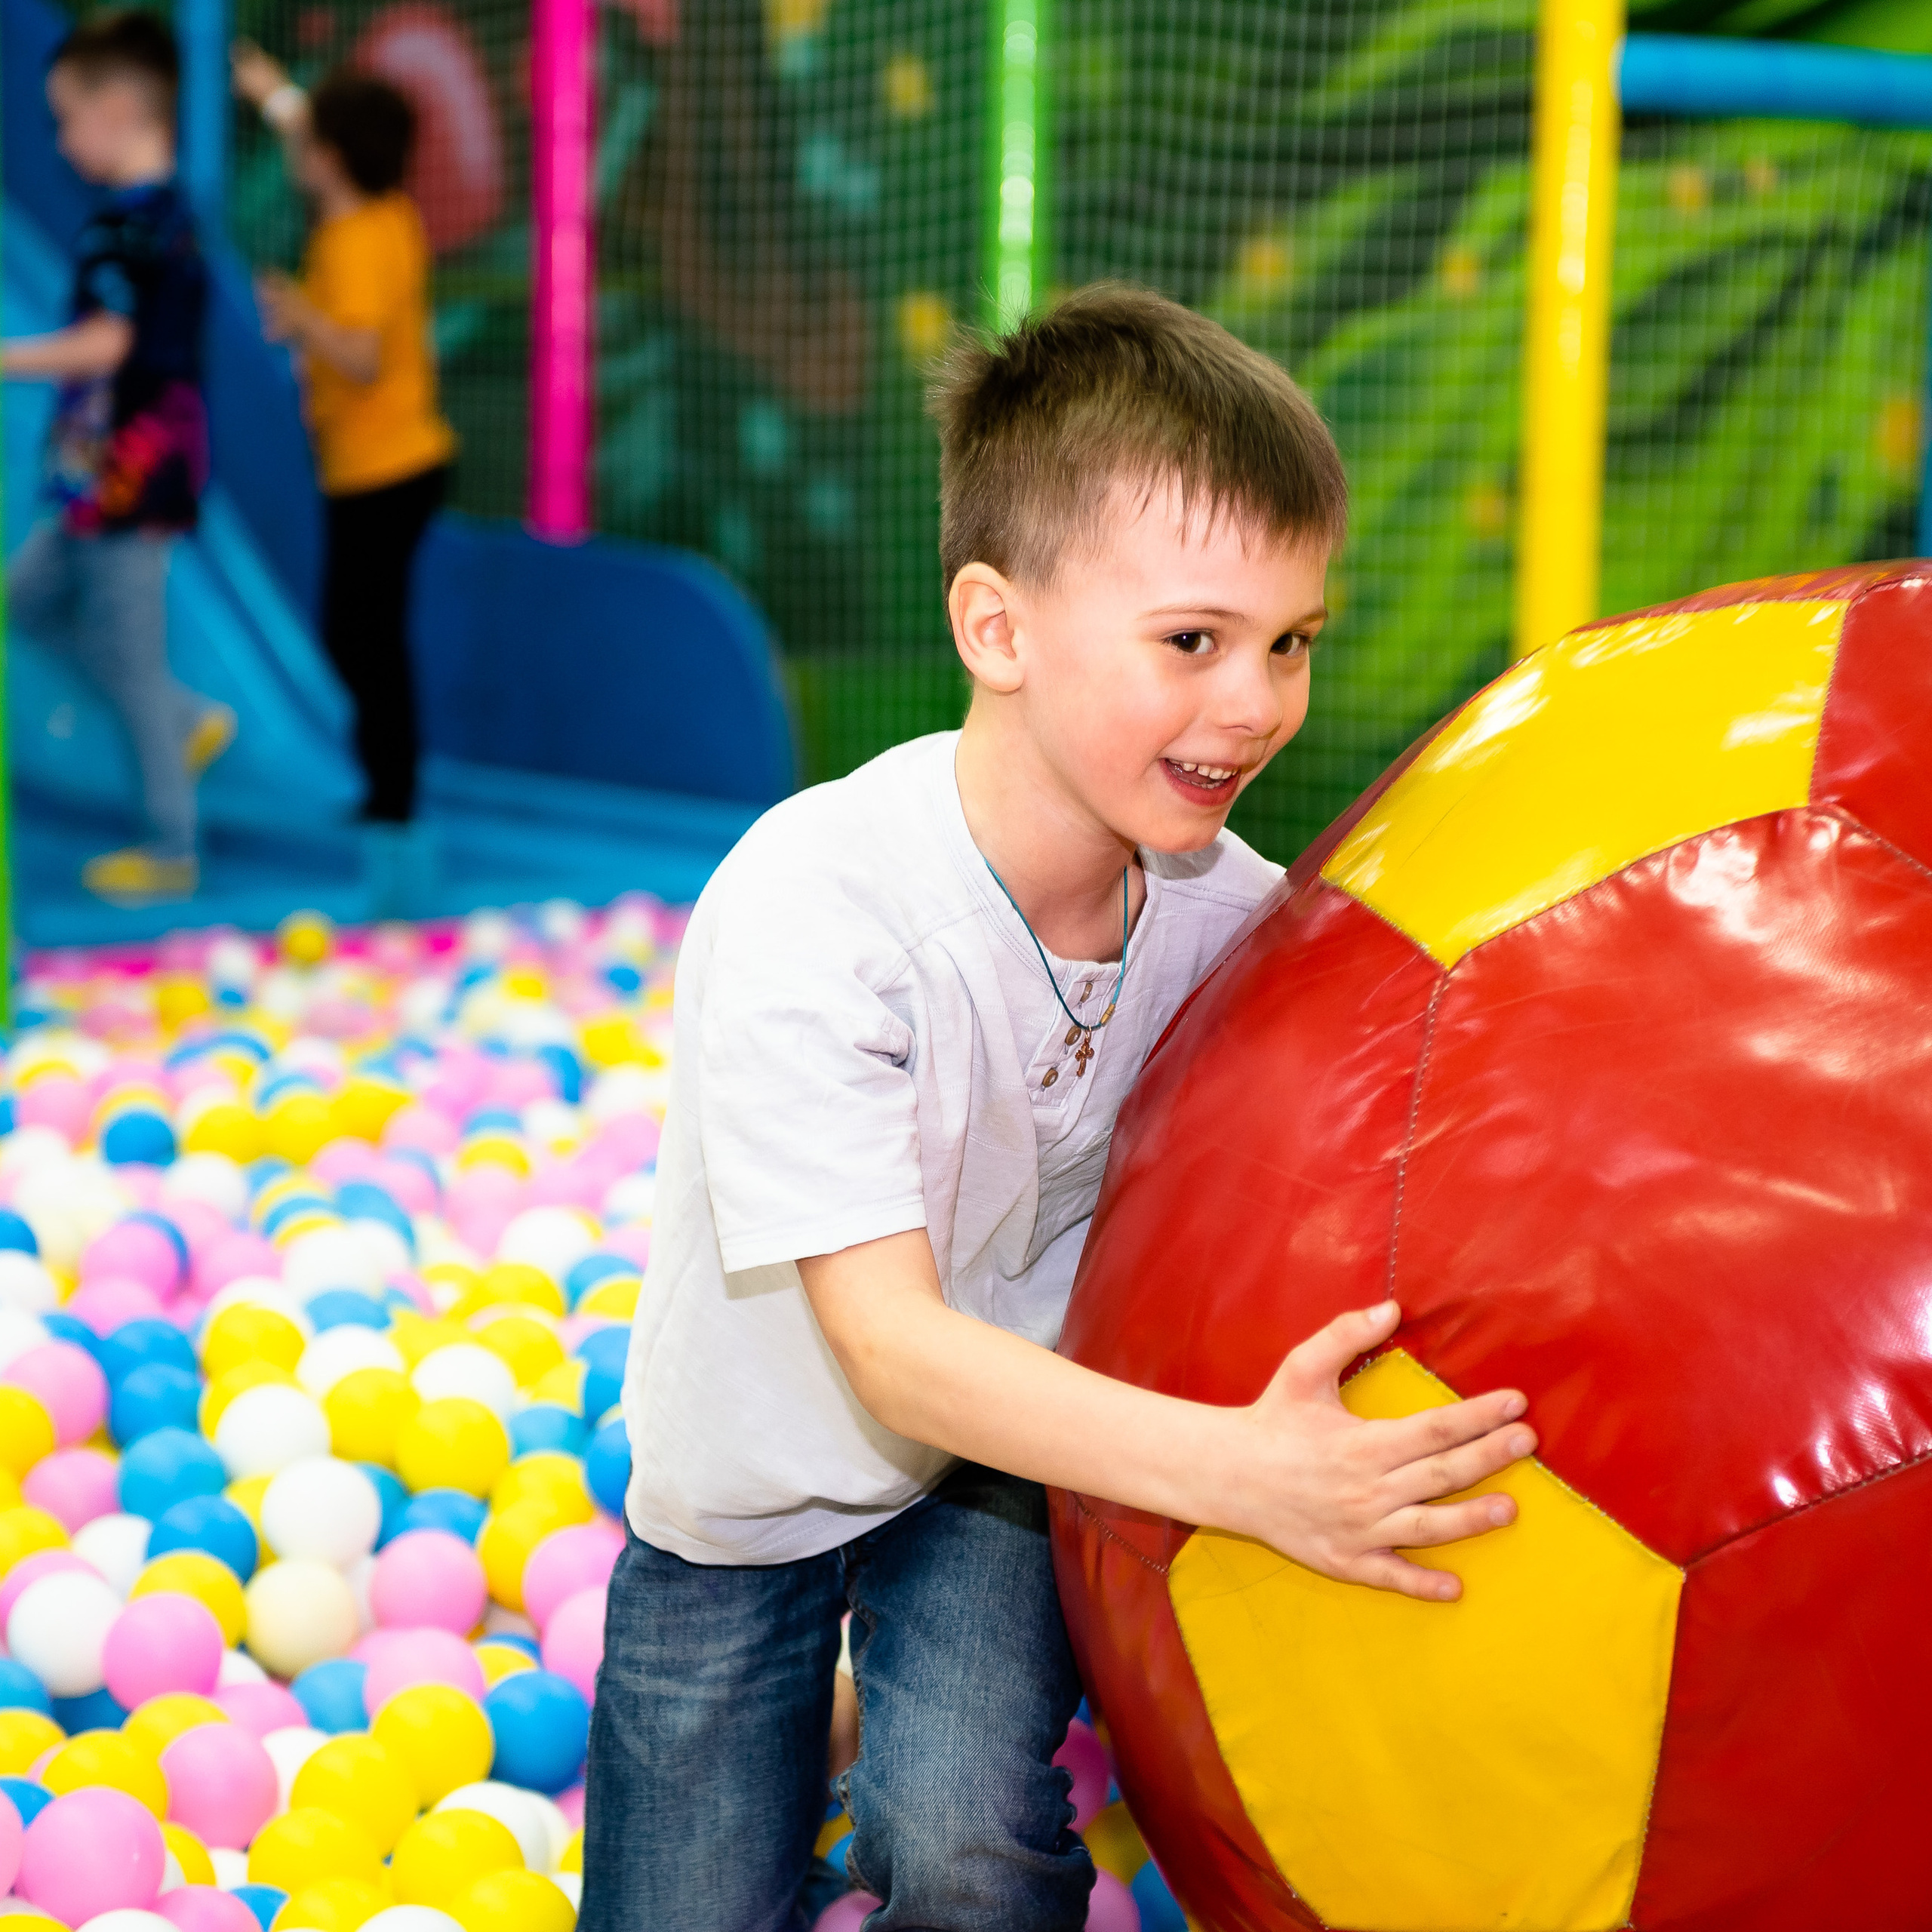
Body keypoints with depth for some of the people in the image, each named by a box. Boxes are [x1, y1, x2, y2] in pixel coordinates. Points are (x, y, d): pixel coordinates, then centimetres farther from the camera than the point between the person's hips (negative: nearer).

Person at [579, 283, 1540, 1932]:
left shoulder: (1221, 901, -17)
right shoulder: (809, 908, -32)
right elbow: (886, 1337, -34)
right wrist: (1233, 1469, -46)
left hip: (1012, 1445, 2)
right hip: (752, 1485, -2)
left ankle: (919, 1717, 13)